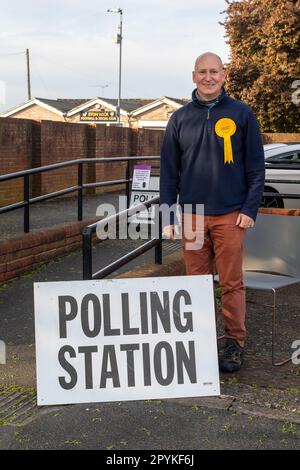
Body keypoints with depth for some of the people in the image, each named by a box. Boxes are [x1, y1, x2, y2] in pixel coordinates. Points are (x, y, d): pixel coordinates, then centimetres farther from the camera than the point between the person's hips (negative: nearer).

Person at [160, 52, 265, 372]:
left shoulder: (241, 114, 3)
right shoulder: (180, 118, 9)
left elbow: (255, 165, 2)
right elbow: (169, 170, 9)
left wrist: (250, 209, -6)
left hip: (230, 215, -2)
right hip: (191, 215, 2)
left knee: (232, 284, 1)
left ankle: (235, 344, 12)